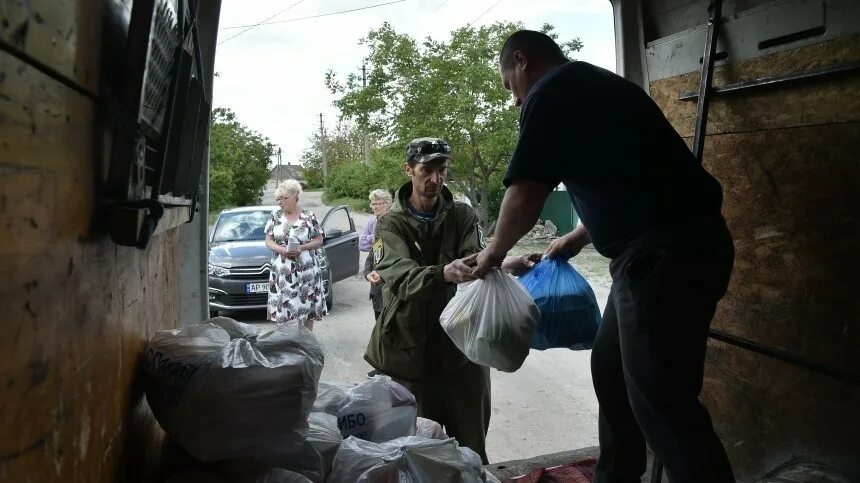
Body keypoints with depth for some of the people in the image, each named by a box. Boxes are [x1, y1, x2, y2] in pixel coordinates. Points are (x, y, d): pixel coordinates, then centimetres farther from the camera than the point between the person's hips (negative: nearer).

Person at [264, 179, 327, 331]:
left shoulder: (309, 217, -2)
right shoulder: (275, 216, 5)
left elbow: (319, 240, 2)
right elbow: (268, 241, 6)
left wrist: (301, 248, -15)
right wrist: (282, 250, -14)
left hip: (306, 271, -2)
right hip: (281, 271, 2)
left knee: (307, 307, 2)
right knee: (284, 308, 1)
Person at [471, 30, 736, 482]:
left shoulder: (551, 91, -8)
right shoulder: (594, 85, 21)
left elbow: (526, 194, -16)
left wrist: (495, 250, 3)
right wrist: (578, 237, 35)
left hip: (666, 254, -10)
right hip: (679, 246, 10)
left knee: (661, 401, -2)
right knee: (610, 369, 20)